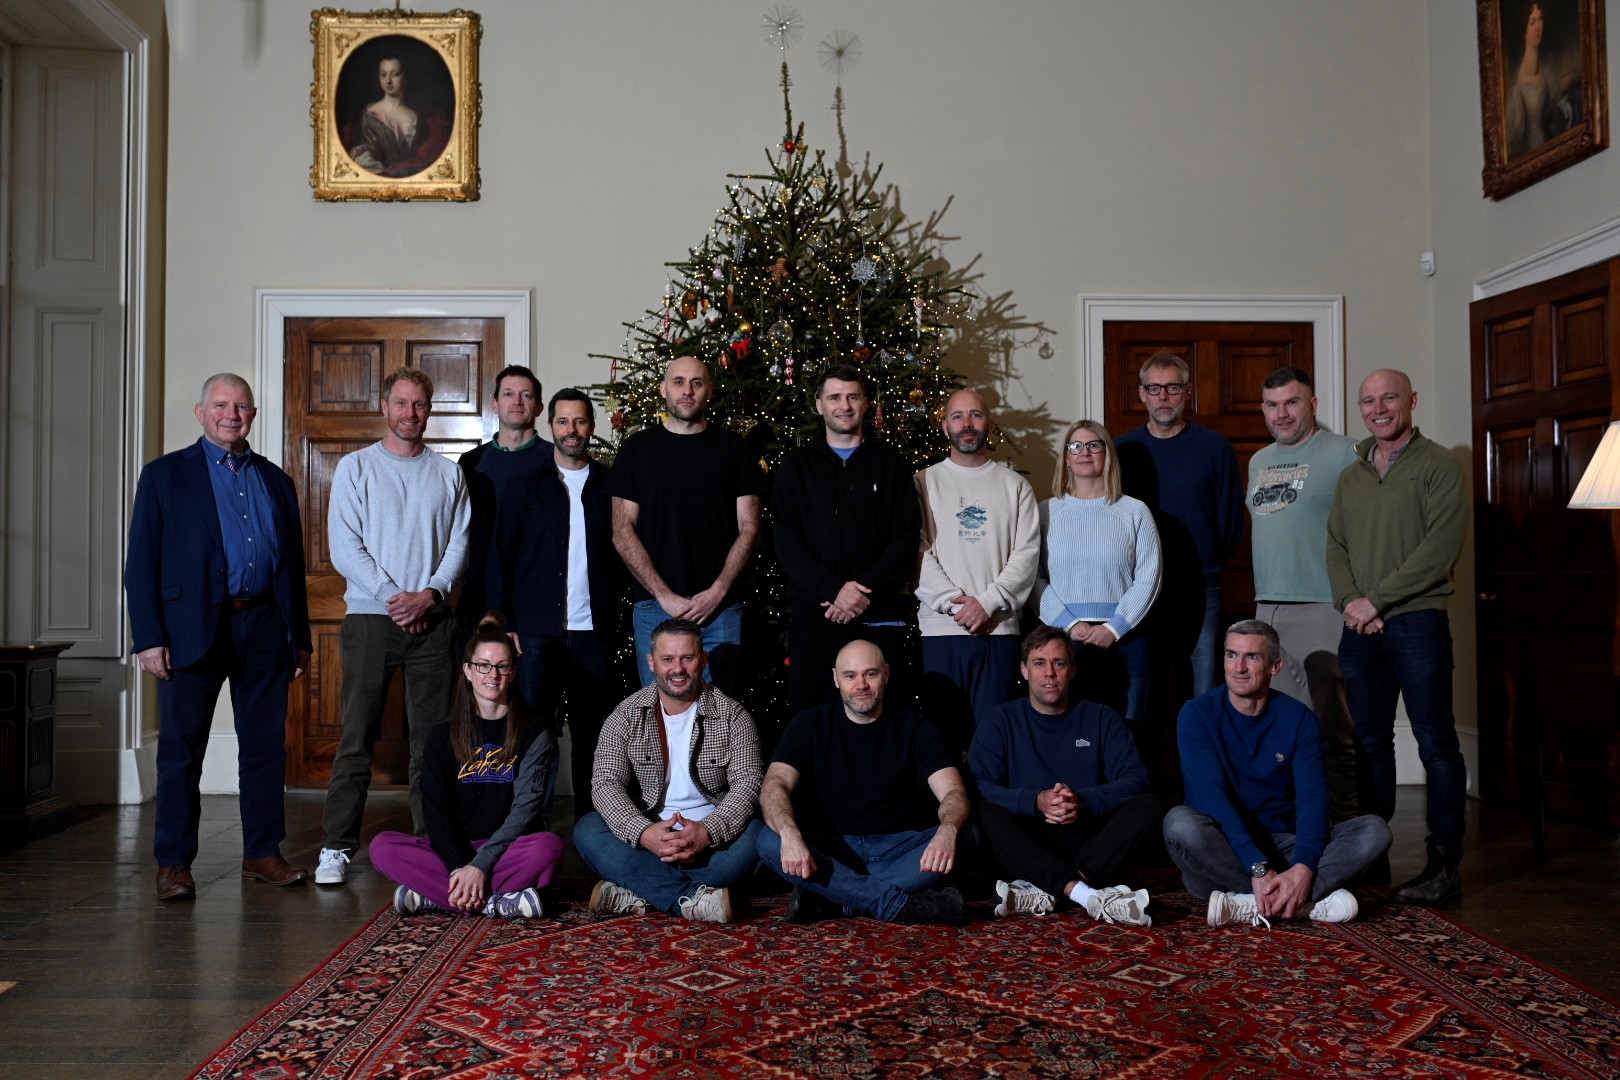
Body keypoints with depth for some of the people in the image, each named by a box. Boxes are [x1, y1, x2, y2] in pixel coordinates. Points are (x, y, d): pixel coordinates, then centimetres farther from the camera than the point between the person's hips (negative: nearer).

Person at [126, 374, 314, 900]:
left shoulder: (276, 481, 16)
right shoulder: (164, 475, 6)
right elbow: (141, 564, 0)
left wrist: (300, 638, 13)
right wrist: (148, 638, -9)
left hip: (264, 629, 3)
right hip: (193, 629, -3)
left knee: (267, 747, 6)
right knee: (181, 750, 2)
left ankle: (262, 852, 17)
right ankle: (173, 862, 11)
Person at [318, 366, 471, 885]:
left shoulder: (448, 473, 12)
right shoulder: (355, 467, 6)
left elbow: (459, 543, 7)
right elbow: (344, 547, -2)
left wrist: (430, 594, -10)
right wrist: (393, 597, -11)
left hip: (433, 621, 2)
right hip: (370, 616, -2)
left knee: (432, 738, 4)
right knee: (357, 737, -1)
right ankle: (337, 846, 5)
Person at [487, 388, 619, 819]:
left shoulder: (609, 485, 8)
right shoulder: (525, 486, 6)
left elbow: (624, 552, 9)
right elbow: (500, 558, 4)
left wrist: (614, 609, -3)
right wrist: (504, 625, -3)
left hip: (593, 630, 1)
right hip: (538, 631, -1)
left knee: (590, 733, 6)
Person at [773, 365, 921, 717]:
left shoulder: (890, 463, 11)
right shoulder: (796, 466, 11)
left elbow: (906, 538, 2)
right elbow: (786, 542, 1)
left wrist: (867, 590, -11)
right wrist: (833, 589, -12)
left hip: (880, 613, 0)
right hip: (813, 613, 0)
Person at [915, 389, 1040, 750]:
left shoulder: (1014, 485, 11)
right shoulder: (925, 482, 7)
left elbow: (1027, 553, 2)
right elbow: (918, 552, -2)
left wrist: (988, 602, -10)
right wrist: (954, 602, -12)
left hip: (999, 628, 1)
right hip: (940, 628, -1)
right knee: (943, 727, 3)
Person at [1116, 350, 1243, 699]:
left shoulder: (1214, 447, 2)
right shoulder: (1123, 450, 5)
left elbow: (1232, 519, 4)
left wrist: (1209, 564, 0)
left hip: (1200, 591, -1)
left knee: (1205, 696, 3)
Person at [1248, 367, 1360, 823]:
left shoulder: (1344, 452, -5)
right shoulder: (1259, 461, 18)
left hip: (1324, 610, -7)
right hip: (1267, 610, 7)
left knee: (1331, 725, -4)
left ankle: (1340, 823, 4)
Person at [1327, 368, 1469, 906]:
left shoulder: (1437, 465, -1)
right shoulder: (1351, 477, 17)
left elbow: (1441, 546, -12)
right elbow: (1335, 546, 13)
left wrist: (1377, 599, -14)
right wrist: (1350, 602, -5)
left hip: (1417, 623, -5)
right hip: (1360, 627, 6)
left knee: (1436, 744, -3)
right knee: (1370, 742, 10)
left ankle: (1444, 867, 1)